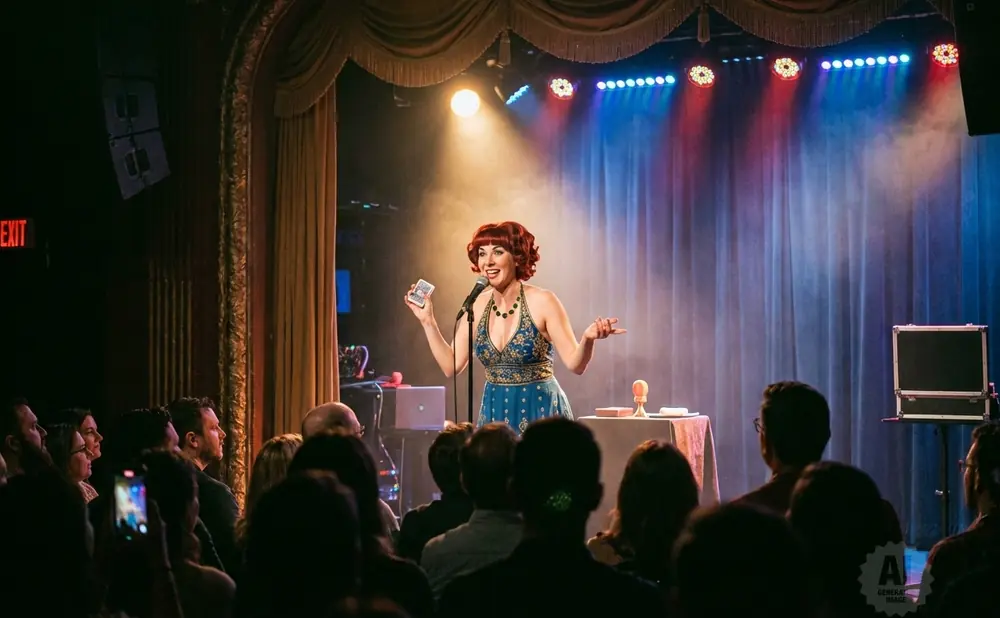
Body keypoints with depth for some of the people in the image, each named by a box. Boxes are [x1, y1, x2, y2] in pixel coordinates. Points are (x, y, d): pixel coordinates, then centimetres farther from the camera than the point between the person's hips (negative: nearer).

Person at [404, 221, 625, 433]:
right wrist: (427, 320, 0)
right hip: (494, 414, 4)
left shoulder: (542, 302, -12)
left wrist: (588, 338, -33)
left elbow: (575, 364, -14)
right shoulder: (477, 305, 1)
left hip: (540, 412, -4)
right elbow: (451, 366, 4)